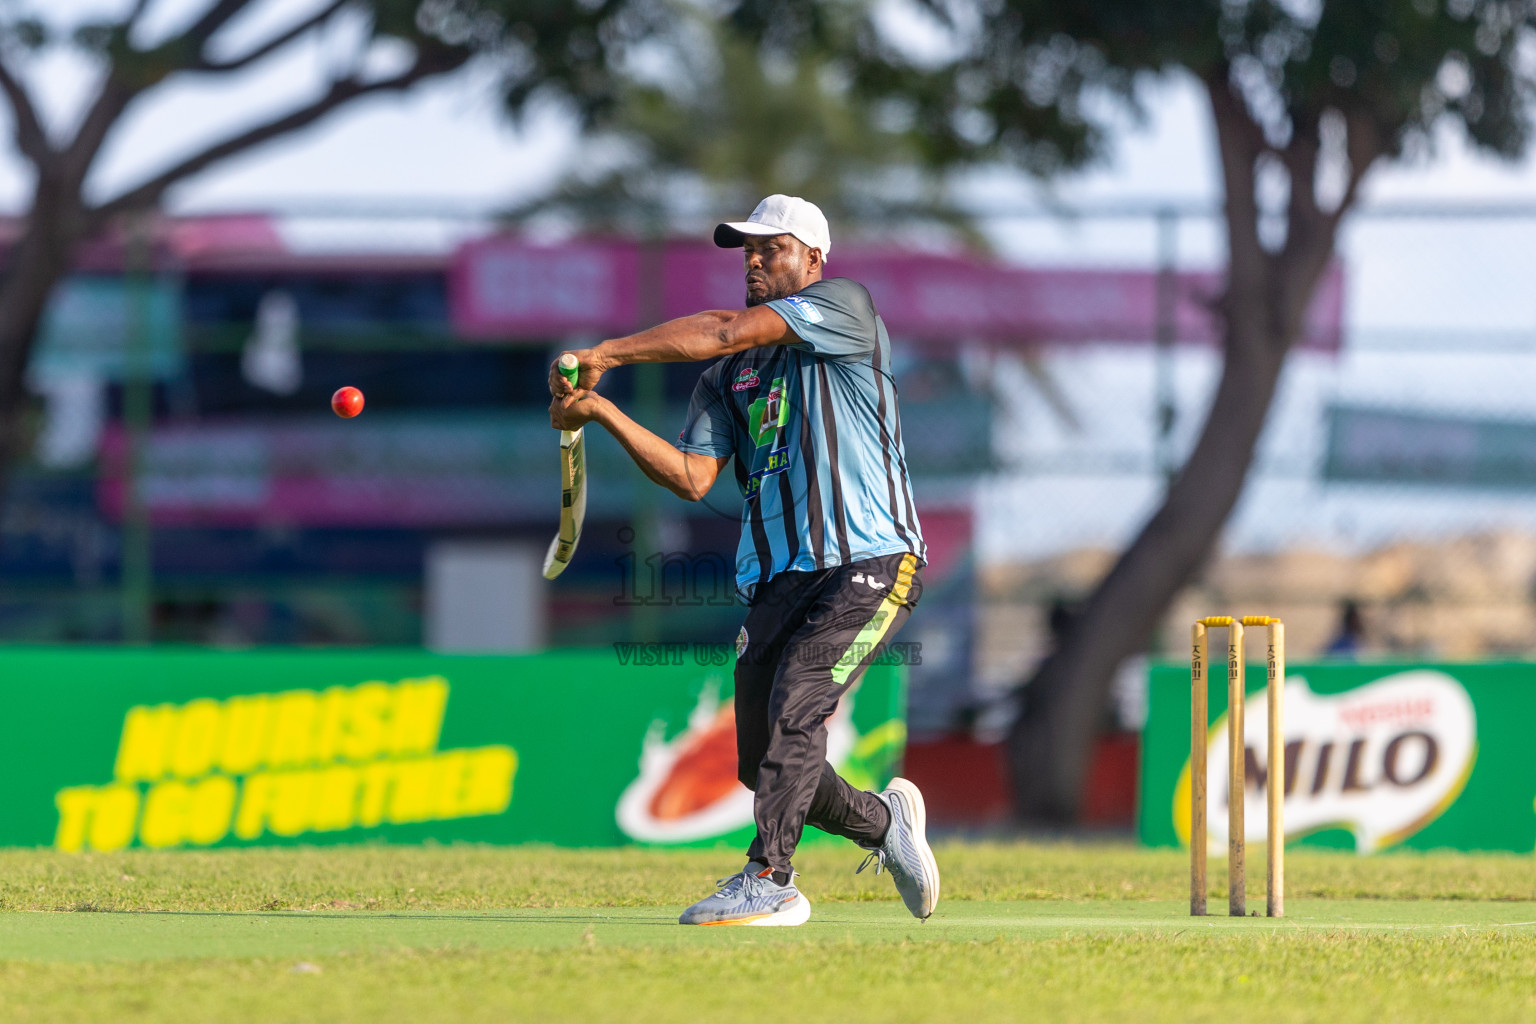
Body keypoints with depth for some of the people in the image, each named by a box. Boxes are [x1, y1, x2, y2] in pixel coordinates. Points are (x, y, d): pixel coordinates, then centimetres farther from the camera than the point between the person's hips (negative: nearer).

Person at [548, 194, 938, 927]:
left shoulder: (845, 307, -3)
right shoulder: (729, 374, 16)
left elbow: (730, 330, -16)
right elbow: (692, 478, 6)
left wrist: (605, 355, -15)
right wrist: (602, 412, -5)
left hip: (869, 566, -7)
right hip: (775, 582, 7)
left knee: (795, 706, -24)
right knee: (764, 762, 5)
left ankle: (768, 880, -24)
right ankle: (884, 822, 30)